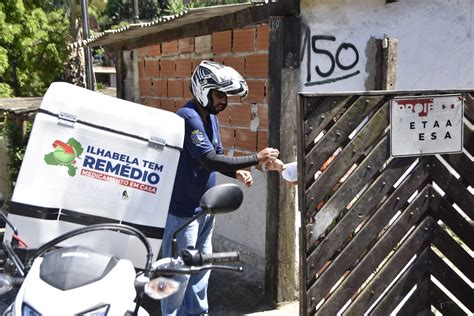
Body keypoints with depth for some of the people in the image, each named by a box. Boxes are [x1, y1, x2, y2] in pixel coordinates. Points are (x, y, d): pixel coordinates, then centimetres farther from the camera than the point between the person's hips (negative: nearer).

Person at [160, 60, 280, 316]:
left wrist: (237, 172, -3)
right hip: (183, 210, -9)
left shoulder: (211, 118, 9)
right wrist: (255, 159, -23)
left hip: (205, 207, 9)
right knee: (179, 272, 3)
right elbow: (210, 160, -28)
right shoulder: (188, 118, -21)